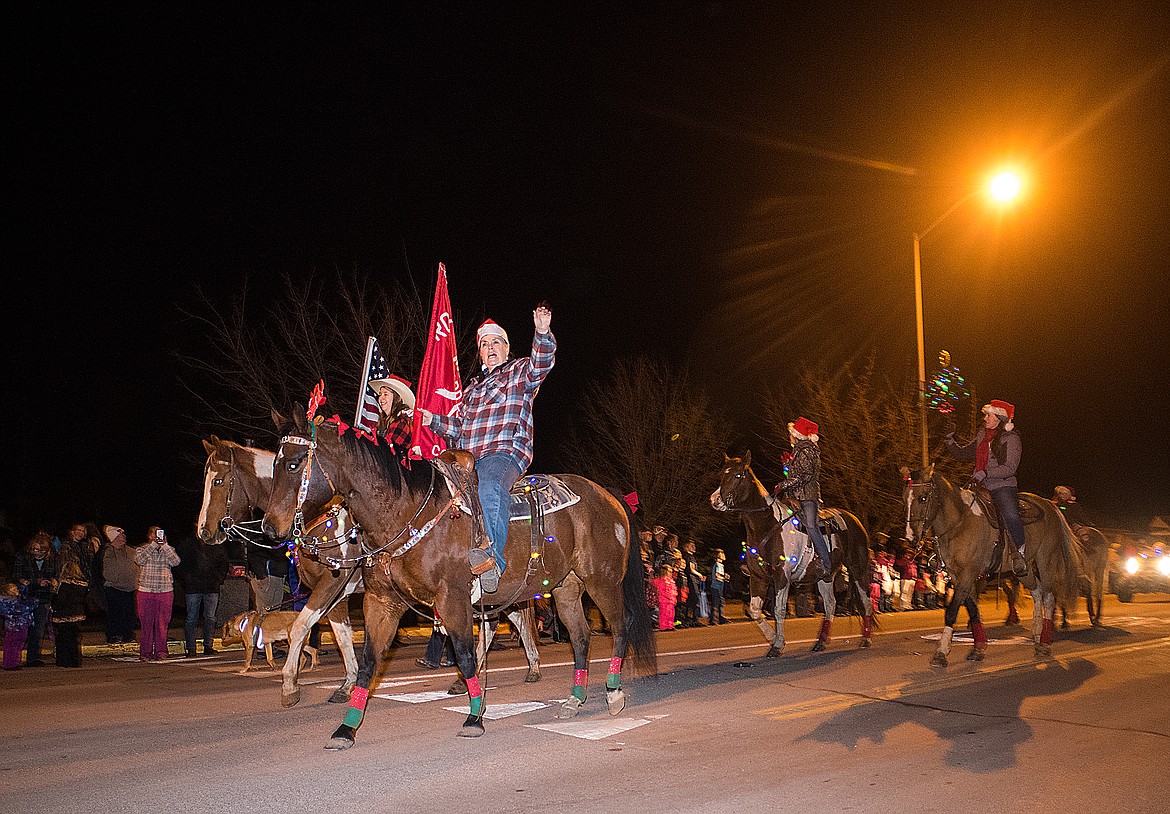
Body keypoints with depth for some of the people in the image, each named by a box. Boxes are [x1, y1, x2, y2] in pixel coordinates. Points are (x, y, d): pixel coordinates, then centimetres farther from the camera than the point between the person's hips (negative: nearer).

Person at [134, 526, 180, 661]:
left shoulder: (168, 550, 11)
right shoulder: (141, 549, 8)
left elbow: (175, 561, -8)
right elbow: (139, 560, -14)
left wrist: (164, 545, -11)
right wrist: (154, 544, -14)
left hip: (165, 591, 1)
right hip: (146, 591, -1)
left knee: (162, 623, 1)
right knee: (146, 623, 1)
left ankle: (160, 652, 8)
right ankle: (145, 653, 8)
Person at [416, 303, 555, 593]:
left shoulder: (520, 372, 13)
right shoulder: (472, 387, 32)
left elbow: (541, 364, -10)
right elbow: (459, 427, 32)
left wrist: (543, 334, -28)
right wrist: (432, 420, 16)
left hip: (506, 452, -7)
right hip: (469, 458, 8)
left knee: (490, 485, -38)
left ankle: (494, 557, -52)